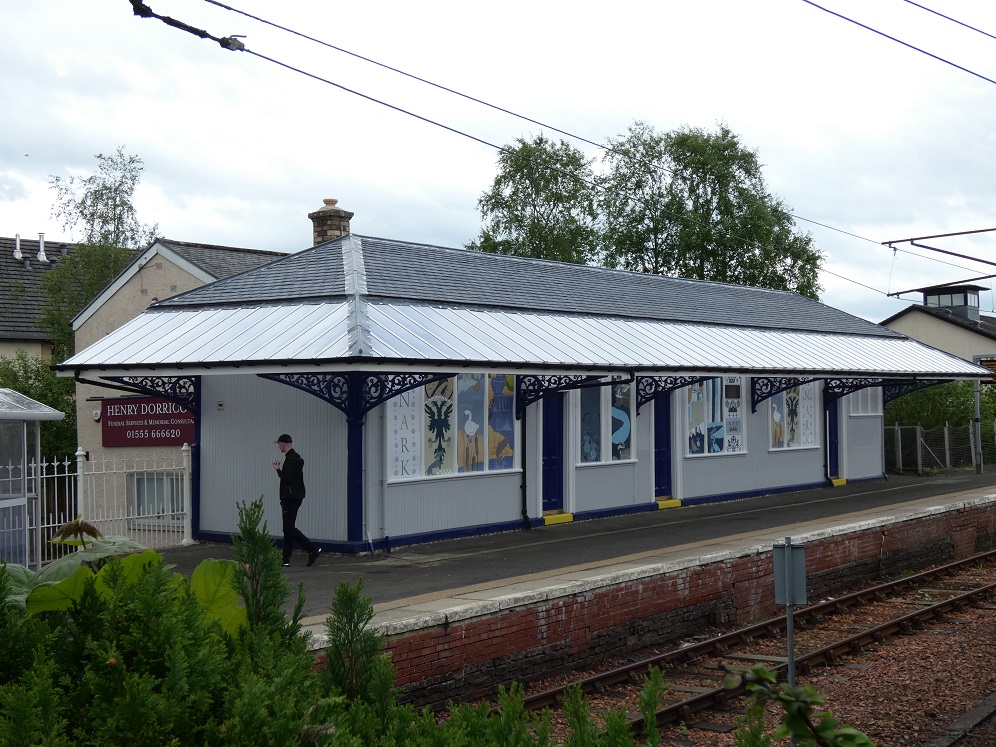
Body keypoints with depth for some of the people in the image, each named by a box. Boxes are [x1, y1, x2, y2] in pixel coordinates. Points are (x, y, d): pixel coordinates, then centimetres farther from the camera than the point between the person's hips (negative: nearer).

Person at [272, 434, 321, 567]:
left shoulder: (292, 459, -16)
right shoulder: (294, 457, 17)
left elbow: (286, 478, -22)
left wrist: (277, 469, -8)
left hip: (292, 498, -11)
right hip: (290, 497, 11)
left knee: (289, 528, -12)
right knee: (288, 528, 11)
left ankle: (313, 549, -15)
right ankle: (285, 558, 13)